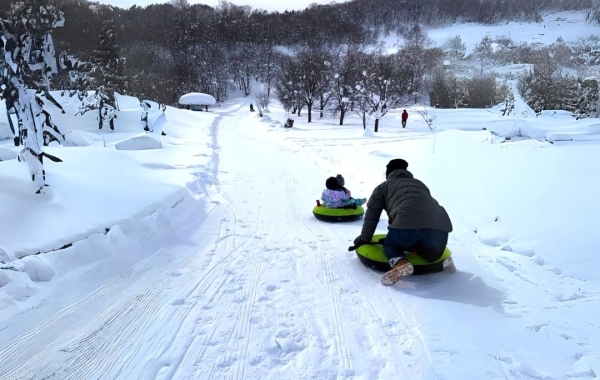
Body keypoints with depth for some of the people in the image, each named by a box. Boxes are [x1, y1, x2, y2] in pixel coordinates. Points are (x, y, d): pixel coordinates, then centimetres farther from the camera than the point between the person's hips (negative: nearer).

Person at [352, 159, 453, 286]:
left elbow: (371, 215, 27)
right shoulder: (420, 184, 39)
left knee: (390, 244, 23)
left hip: (407, 223, -4)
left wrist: (364, 239, 42)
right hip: (441, 225, 5)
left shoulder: (383, 186, 27)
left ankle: (401, 264, -9)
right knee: (431, 255, 31)